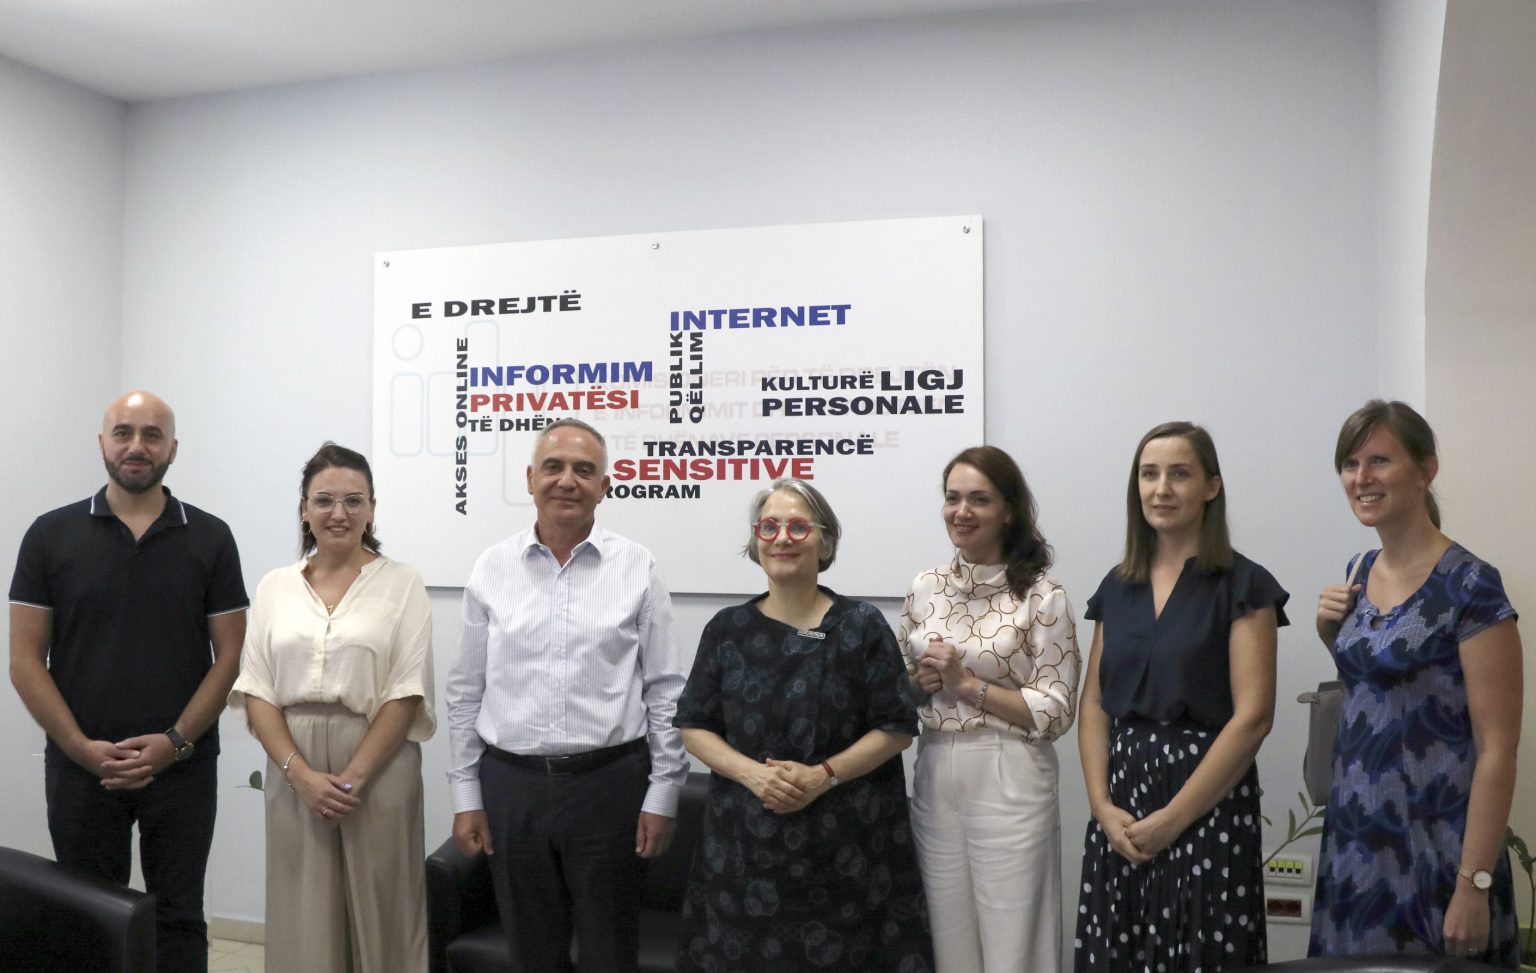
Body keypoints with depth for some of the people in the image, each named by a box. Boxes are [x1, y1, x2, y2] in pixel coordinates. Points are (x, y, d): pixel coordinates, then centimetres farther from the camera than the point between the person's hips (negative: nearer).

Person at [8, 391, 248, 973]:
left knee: (177, 918, 9)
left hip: (183, 768, 0)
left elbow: (230, 655, -1)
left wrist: (176, 742, -12)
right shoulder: (51, 535, 1)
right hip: (80, 768, 0)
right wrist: (81, 747, -11)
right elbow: (26, 661, -1)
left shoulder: (210, 539, 0)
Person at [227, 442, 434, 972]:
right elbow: (255, 691, 2)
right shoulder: (274, 586, 7)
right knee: (303, 918, 9)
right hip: (294, 774, 3)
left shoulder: (401, 582, -2)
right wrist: (301, 773, -10)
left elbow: (407, 693, -6)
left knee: (378, 915, 4)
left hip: (378, 770, -2)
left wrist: (353, 776, -13)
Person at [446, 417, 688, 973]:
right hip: (510, 784, 2)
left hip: (609, 783, -1)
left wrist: (662, 794, -3)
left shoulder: (636, 568, -2)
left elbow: (664, 691, 0)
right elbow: (466, 692, 7)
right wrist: (466, 796, 5)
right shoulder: (492, 569, 3)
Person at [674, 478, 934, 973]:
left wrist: (823, 775, -14)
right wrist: (751, 772, -12)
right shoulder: (727, 629, 4)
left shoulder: (862, 626, -2)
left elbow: (896, 728, -2)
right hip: (745, 839, 2)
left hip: (846, 843, -2)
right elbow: (695, 726, 6)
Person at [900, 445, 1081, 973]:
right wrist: (920, 681, -7)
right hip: (934, 775, 5)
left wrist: (967, 683, -16)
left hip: (1008, 781, -5)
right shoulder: (925, 588, 6)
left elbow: (1055, 712, -11)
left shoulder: (1043, 596, -9)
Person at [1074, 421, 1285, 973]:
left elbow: (1252, 716, -12)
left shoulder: (1243, 586, -5)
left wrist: (1174, 818, -14)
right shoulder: (1118, 587, 10)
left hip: (1207, 806, -4)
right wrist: (1102, 805, -4)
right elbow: (1094, 705, 9)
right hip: (1120, 808, 5)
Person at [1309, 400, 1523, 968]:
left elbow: (1496, 748, -15)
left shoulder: (1469, 587, -14)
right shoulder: (1363, 571, 6)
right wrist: (1331, 633, 2)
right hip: (1355, 835, 7)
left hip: (1432, 845, -7)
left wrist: (1475, 883, -19)